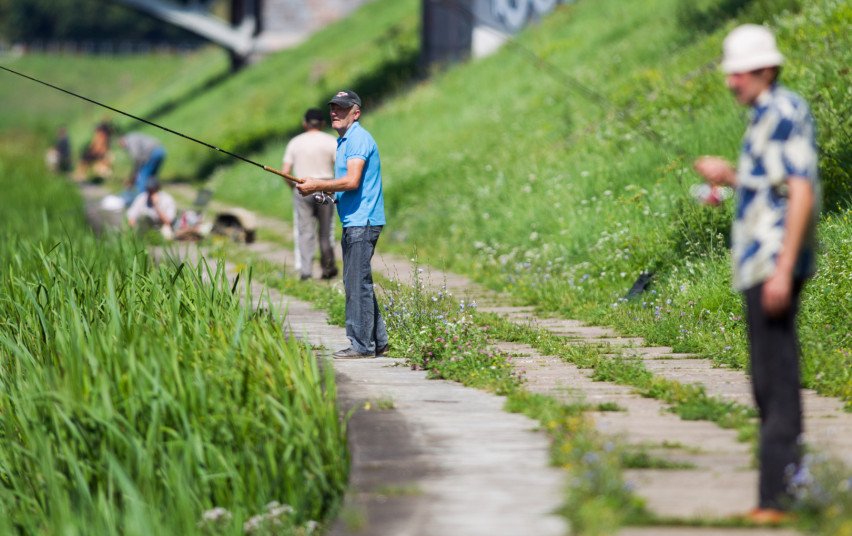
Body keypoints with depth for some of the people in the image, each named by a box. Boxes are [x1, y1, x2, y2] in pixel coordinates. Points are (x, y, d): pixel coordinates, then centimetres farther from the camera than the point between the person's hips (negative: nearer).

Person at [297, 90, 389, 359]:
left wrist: (318, 185, -13)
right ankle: (377, 342, 17)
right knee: (359, 283, 13)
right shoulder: (343, 141, 20)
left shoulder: (359, 139, -13)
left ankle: (362, 345, -9)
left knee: (357, 283, -10)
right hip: (353, 223, 11)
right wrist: (322, 189, 10)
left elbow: (352, 181, -22)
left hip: (362, 222, -11)